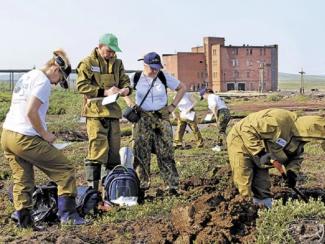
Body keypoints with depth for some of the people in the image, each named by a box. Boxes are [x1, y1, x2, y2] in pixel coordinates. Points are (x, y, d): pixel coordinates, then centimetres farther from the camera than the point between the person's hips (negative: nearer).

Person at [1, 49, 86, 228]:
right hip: (25, 139, -9)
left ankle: (24, 222, 16)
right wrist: (44, 134, -7)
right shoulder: (43, 81, -9)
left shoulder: (25, 77, 19)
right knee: (65, 170, 1)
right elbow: (31, 112, -19)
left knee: (22, 181, 14)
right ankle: (67, 213, -1)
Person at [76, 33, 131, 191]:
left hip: (113, 111, 6)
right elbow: (81, 85, -10)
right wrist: (104, 92, -18)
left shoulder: (117, 63, 14)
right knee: (97, 148, -11)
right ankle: (92, 186, -4)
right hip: (95, 111, -6)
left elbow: (125, 80, 17)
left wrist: (126, 89, -8)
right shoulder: (88, 63, -3)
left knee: (114, 150, 9)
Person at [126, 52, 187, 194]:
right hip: (142, 118, 1)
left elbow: (182, 88, 7)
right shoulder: (136, 78, -3)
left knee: (165, 152, -3)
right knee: (141, 152, -1)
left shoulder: (164, 77, -4)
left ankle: (172, 185, 1)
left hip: (162, 117, 0)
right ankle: (142, 185, 9)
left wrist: (173, 106, 1)